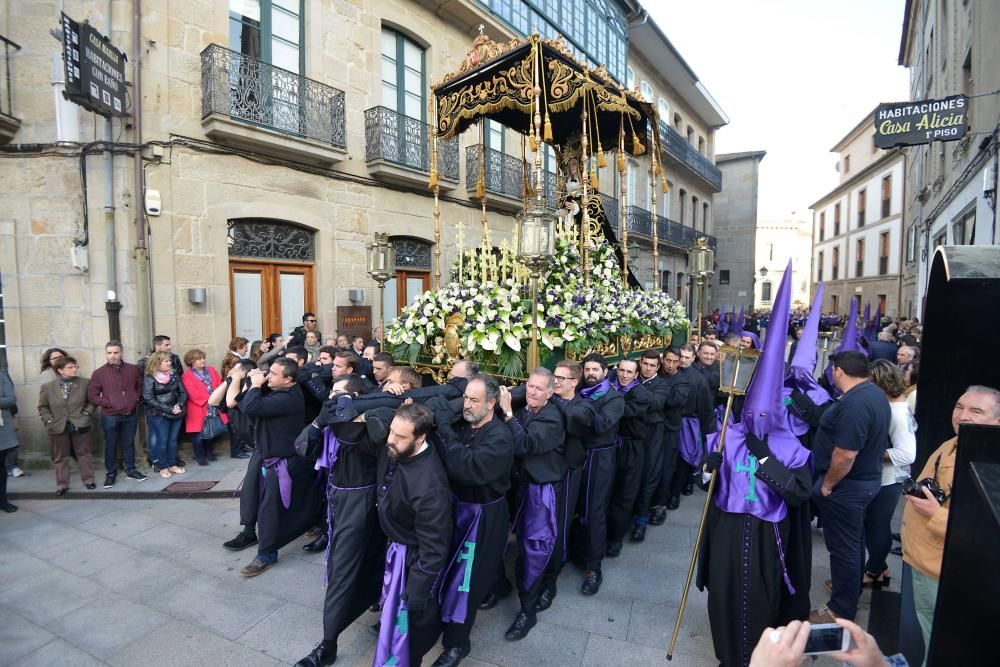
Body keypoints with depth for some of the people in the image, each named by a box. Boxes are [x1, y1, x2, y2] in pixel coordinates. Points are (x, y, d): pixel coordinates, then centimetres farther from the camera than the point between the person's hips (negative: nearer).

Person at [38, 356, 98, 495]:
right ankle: (62, 484, 22)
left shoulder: (85, 383, -5)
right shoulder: (47, 387, -3)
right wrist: (49, 421, -4)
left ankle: (88, 479, 22)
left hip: (80, 426, -1)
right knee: (60, 457, 11)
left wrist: (87, 412, -6)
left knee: (84, 453, 10)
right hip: (58, 427, 1)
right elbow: (42, 407, 7)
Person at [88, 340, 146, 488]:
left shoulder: (133, 369, 2)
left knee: (129, 444, 13)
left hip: (131, 415, 2)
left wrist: (137, 399, 1)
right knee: (111, 446, 8)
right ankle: (110, 474, 20)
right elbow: (92, 395, -2)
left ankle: (130, 470, 25)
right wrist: (107, 403, -11)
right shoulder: (99, 373, -5)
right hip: (110, 416, -2)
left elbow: (141, 386, 14)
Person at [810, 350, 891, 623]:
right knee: (854, 541, 24)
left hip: (847, 485, -10)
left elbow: (845, 455, -29)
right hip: (866, 479, 10)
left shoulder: (854, 403, -28)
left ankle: (841, 610, 18)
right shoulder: (876, 394, 6)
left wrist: (827, 485, -17)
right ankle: (852, 587, 42)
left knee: (843, 547, 4)